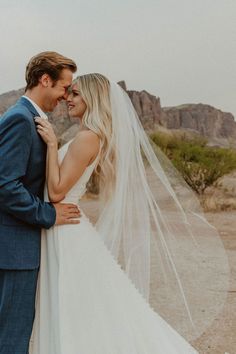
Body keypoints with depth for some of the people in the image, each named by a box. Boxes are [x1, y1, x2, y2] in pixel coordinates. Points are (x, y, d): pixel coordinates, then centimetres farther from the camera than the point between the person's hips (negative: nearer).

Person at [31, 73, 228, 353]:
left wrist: (52, 144, -18)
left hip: (67, 237, -10)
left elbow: (57, 191, -20)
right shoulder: (93, 138, 14)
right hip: (64, 235, 10)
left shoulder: (87, 137, -16)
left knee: (79, 322, -1)